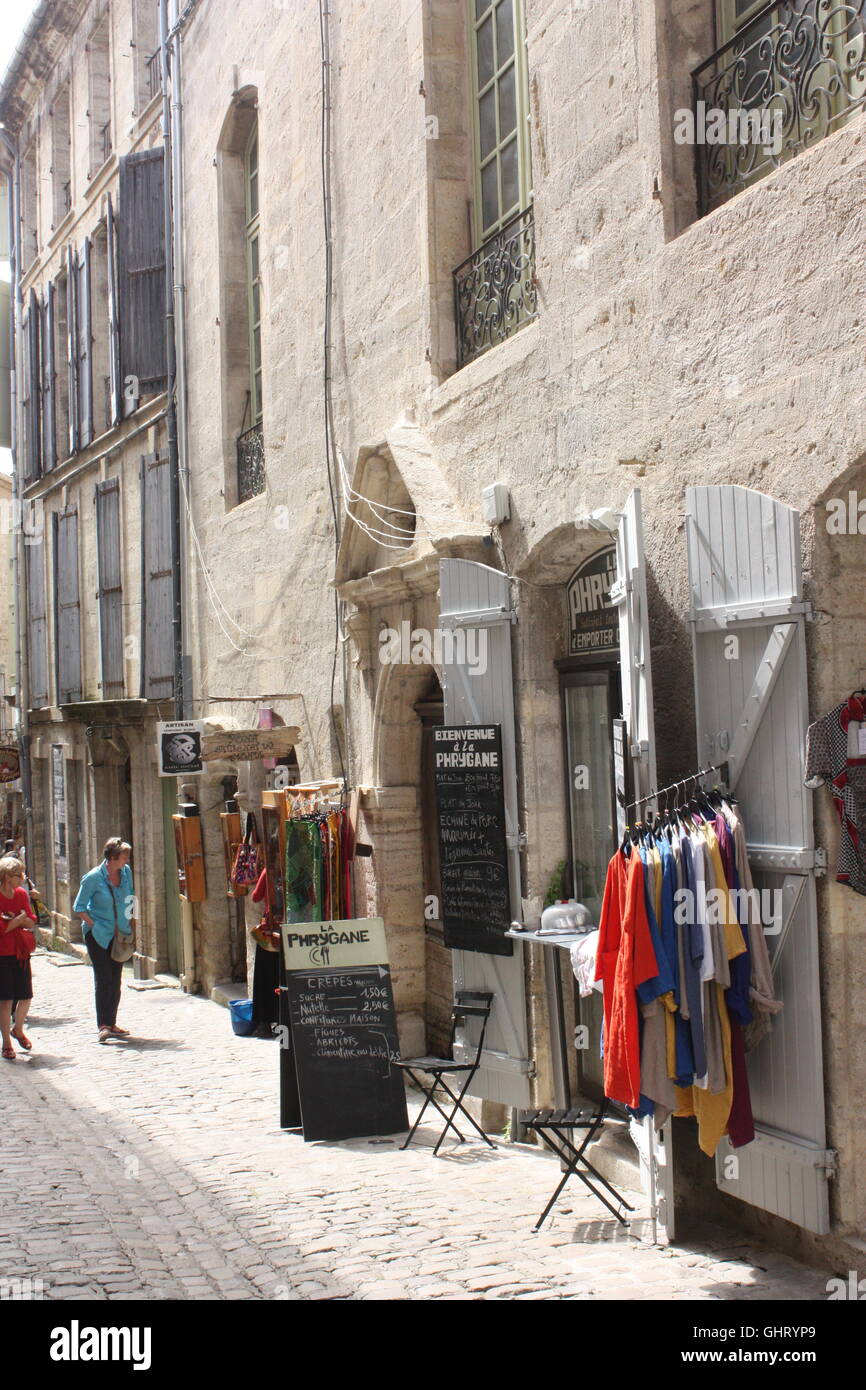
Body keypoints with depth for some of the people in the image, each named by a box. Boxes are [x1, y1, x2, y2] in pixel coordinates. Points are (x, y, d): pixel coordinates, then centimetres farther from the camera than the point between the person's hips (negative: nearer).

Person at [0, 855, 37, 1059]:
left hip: (20, 952, 6)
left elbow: (31, 921, 6)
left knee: (26, 996, 8)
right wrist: (19, 919, -9)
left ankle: (18, 1030, 35)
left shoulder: (21, 893, 6)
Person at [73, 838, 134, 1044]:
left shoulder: (126, 872, 1)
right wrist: (95, 926, -12)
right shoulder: (94, 877, -14)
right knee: (103, 979, -8)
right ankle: (102, 1025, -4)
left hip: (119, 934, 5)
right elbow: (79, 908, -6)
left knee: (115, 980, 8)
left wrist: (128, 926, 9)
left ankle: (111, 1024, 16)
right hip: (98, 935, -5)